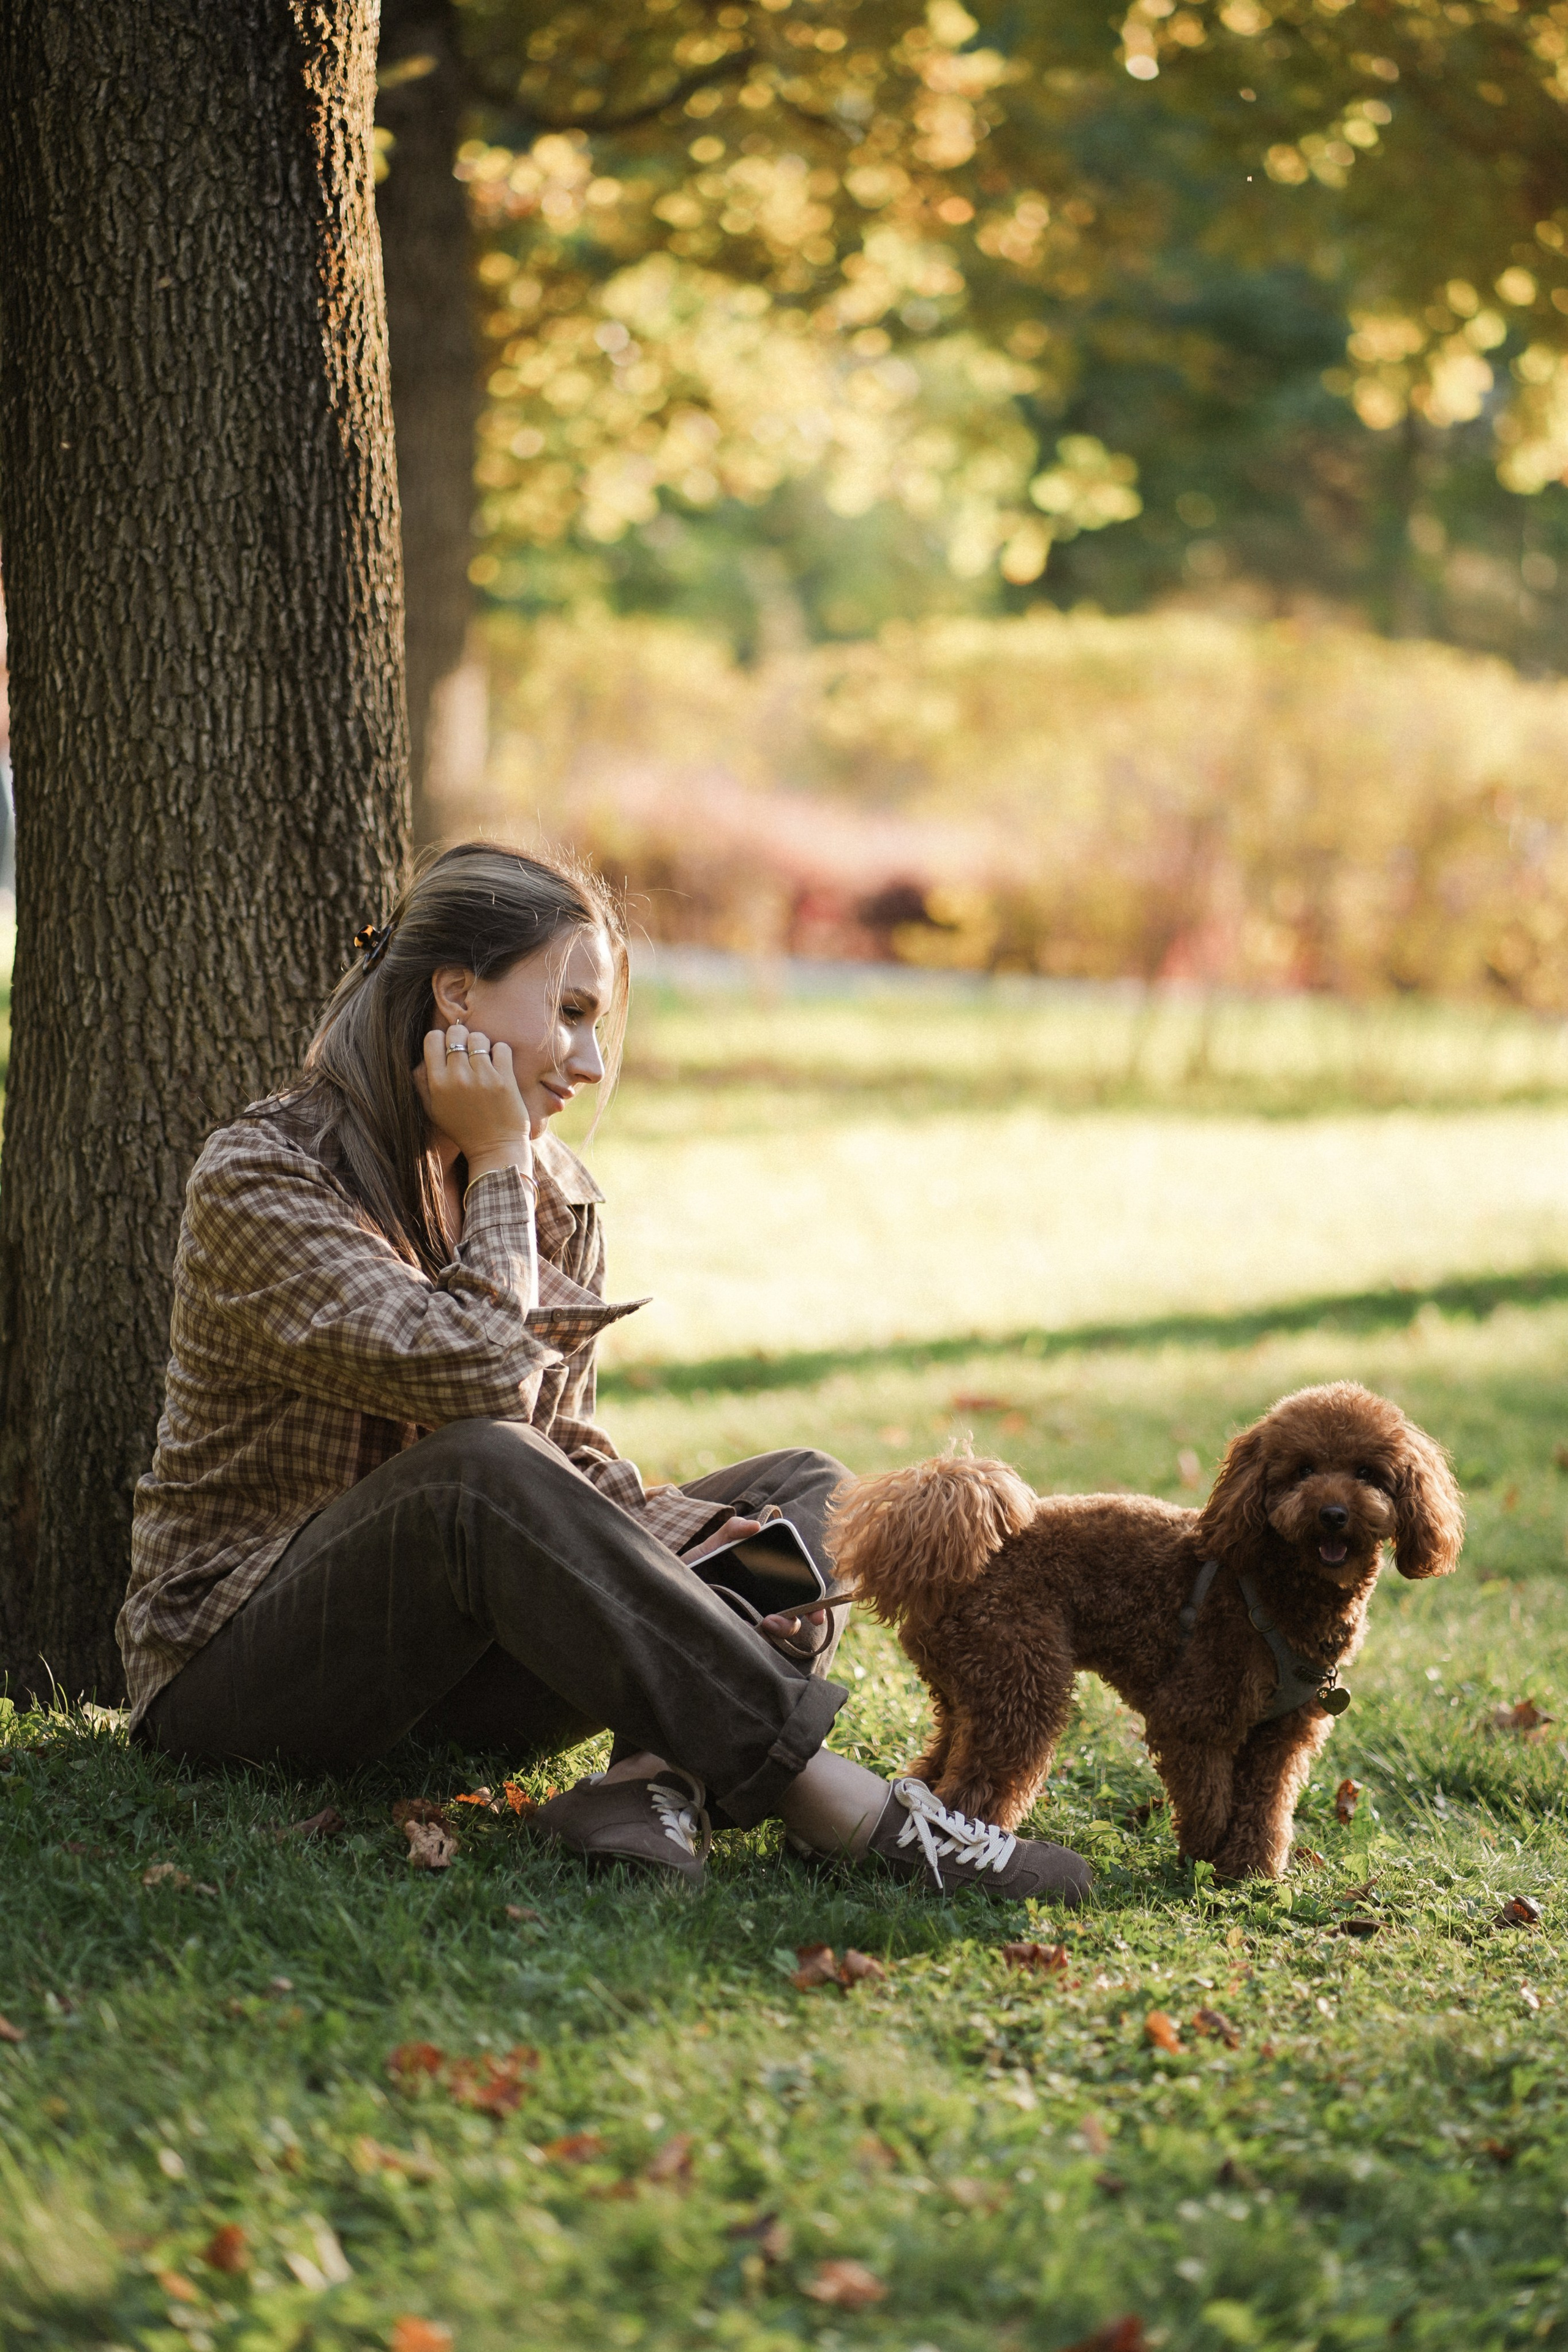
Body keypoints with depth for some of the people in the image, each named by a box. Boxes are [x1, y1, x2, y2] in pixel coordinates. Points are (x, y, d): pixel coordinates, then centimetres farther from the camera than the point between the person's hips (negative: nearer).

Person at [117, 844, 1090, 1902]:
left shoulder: (559, 1198, 7)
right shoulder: (260, 1175, -15)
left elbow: (571, 1450, 8)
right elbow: (471, 1377, -28)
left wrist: (684, 1544, -11)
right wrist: (496, 1167, -16)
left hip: (460, 1665, 7)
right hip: (237, 1670, -7)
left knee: (805, 1491, -3)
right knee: (482, 1470, -36)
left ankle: (660, 1776, -35)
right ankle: (845, 1808, -37)